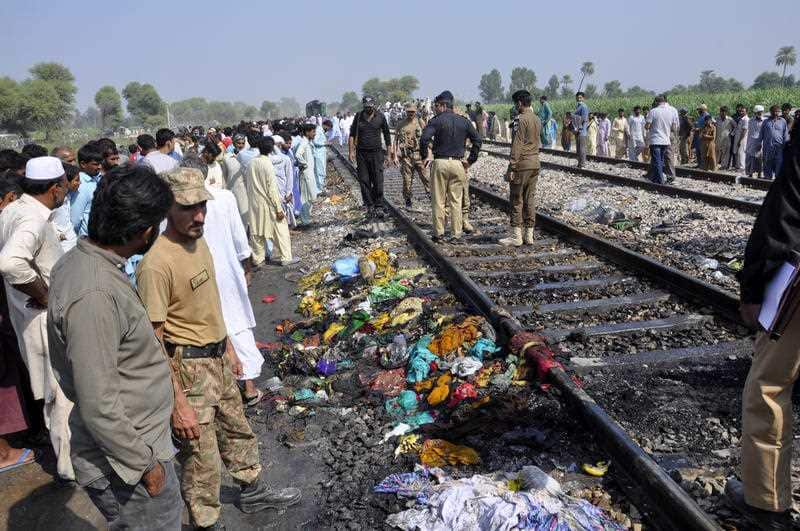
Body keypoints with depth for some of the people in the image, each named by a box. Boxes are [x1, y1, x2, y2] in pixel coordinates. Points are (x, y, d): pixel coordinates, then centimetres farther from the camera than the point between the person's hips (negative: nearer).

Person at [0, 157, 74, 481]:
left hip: (30, 315, 10)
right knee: (66, 394, 6)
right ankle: (70, 465, 20)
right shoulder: (34, 220, -26)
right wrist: (44, 295, -28)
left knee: (53, 390, 27)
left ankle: (59, 443, 46)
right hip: (48, 320, -9)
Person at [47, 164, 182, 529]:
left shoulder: (77, 261, 0)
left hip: (137, 439, 9)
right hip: (127, 464, -9)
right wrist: (145, 464, -16)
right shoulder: (93, 294, -31)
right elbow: (99, 407, -28)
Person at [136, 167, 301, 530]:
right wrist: (177, 402, -23)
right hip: (188, 368, -9)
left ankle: (252, 492, 49)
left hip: (217, 358, 9)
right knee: (202, 456, 6)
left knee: (237, 430, 26)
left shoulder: (199, 241, 1)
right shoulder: (156, 264, -26)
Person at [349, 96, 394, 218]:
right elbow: (352, 135, 7)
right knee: (364, 181, 3)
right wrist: (351, 151, -1)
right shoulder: (358, 117, 5)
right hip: (361, 153, 1)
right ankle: (369, 206, 12)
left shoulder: (380, 117, 3)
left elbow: (386, 134, 12)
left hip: (376, 152, -1)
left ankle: (379, 206, 1)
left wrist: (390, 150, 9)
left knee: (378, 181, -6)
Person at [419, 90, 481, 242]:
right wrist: (470, 160, 11)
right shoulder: (464, 121, 9)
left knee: (438, 201, 5)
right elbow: (477, 140, 9)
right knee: (456, 201, 9)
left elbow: (424, 139, -17)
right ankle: (456, 234, 11)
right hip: (458, 164, 3)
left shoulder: (436, 120, -5)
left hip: (440, 163, -3)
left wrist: (425, 156, -4)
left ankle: (439, 234, 9)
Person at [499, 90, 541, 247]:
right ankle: (529, 235, 13)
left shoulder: (521, 119, -13)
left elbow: (517, 145, -17)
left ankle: (516, 236, -1)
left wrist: (511, 168, -15)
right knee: (530, 199, 10)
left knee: (516, 200, -2)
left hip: (521, 164, -8)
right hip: (535, 163, 8)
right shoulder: (537, 119, 12)